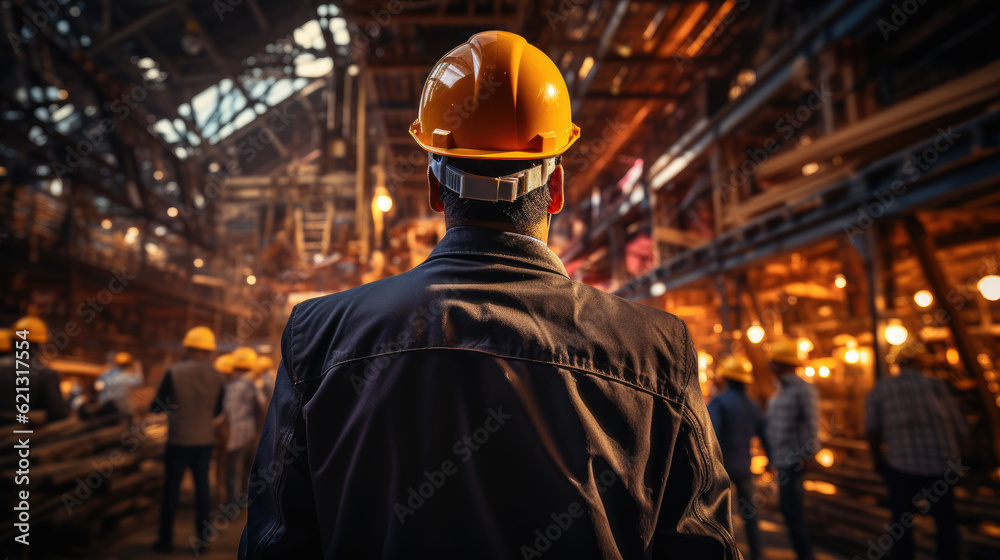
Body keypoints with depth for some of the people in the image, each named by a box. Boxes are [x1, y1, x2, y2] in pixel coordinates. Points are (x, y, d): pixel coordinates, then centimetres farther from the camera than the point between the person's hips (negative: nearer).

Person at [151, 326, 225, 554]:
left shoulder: (174, 372, -13)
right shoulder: (216, 376, -5)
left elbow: (157, 406, -7)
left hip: (178, 440, -2)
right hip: (204, 440, 2)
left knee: (172, 488, 10)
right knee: (202, 487, 11)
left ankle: (166, 539, 18)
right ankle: (202, 538, 16)